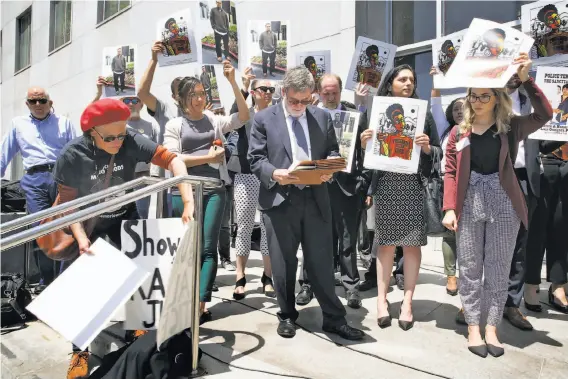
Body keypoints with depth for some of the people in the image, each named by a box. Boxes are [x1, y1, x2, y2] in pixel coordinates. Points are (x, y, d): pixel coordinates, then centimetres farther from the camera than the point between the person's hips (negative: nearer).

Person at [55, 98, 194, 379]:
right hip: (89, 222, -1)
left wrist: (188, 202, -38)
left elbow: (172, 161, -28)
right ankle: (80, 350, 14)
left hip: (125, 216, 2)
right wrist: (81, 237, -27)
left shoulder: (131, 141, -25)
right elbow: (68, 202, -16)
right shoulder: (72, 156, -25)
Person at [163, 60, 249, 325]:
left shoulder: (214, 121, 11)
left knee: (208, 247, -2)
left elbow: (243, 117, -1)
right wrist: (209, 157, -6)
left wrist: (233, 82, -7)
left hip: (214, 190, 1)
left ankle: (200, 304, 1)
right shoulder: (174, 125, 6)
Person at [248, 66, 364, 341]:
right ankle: (287, 316, 28)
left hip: (316, 198, 2)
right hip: (279, 199, -1)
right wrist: (274, 173, -20)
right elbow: (255, 160, -1)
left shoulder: (323, 117, 12)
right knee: (283, 264, 9)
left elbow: (333, 151, 13)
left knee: (322, 262, 7)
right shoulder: (264, 118, 3)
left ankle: (334, 319, 21)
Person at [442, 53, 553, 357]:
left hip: (504, 204, 0)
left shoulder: (511, 127, 3)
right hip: (468, 204, 1)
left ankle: (492, 328, 20)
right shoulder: (459, 132, 6)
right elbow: (450, 173, 2)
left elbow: (544, 115, -14)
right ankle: (473, 327, 18)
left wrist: (525, 79, -20)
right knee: (470, 269, 6)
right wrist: (450, 208, -6)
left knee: (498, 270, 7)